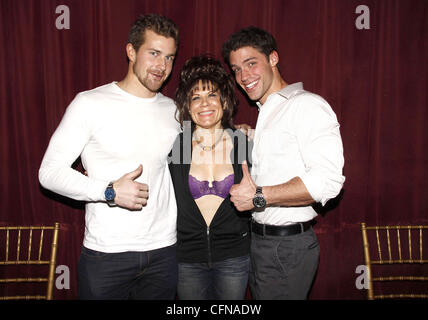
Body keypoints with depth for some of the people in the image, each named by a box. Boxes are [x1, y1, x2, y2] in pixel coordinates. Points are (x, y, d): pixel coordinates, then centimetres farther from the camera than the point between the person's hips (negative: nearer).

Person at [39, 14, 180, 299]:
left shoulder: (173, 111, 6)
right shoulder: (90, 104, -7)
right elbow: (50, 172, -8)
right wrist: (110, 191, -20)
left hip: (163, 251, 4)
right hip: (106, 254, -3)